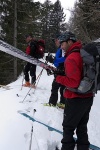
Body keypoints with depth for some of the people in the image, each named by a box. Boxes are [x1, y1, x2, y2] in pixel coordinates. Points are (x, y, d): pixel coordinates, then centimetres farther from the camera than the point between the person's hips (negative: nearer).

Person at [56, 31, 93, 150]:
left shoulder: (71, 59, -21)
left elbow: (73, 82, -27)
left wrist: (58, 78, -15)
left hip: (75, 99, -8)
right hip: (88, 97, 8)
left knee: (68, 127, 8)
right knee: (82, 127, 20)